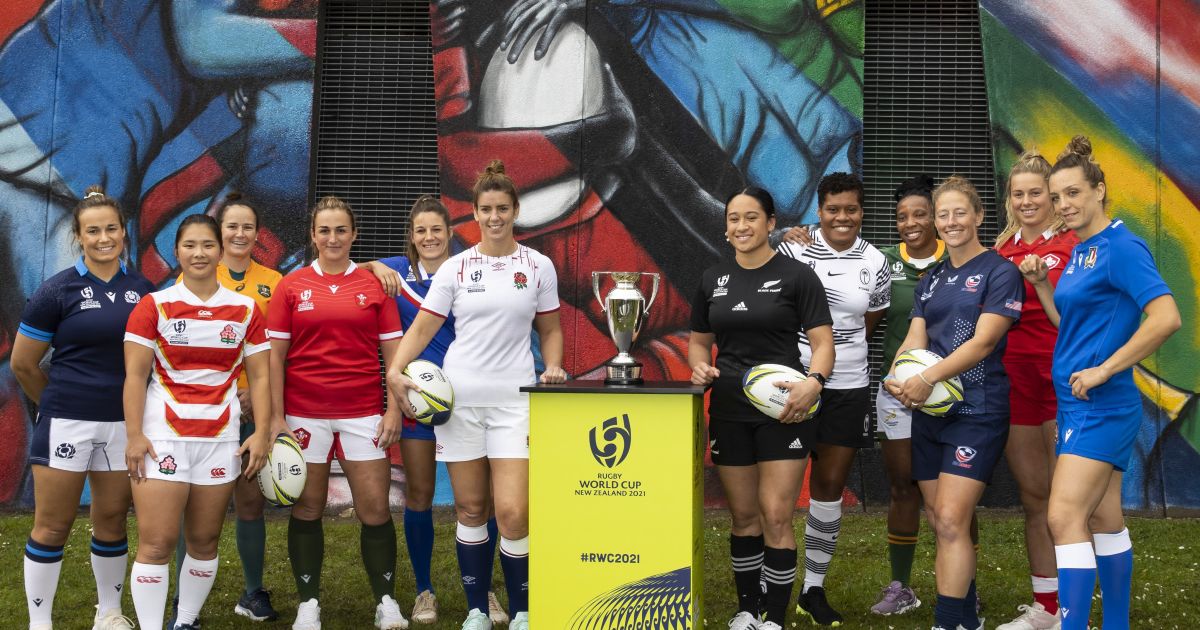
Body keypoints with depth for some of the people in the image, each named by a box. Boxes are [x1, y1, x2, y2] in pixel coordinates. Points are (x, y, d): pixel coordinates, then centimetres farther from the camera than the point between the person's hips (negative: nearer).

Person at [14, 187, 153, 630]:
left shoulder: (143, 289, 3)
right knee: (52, 526, 3)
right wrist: (59, 404, 10)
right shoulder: (58, 290, -7)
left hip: (123, 423, 3)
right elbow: (23, 364, 0)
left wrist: (125, 400, 11)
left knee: (112, 520, 12)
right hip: (67, 422, -3)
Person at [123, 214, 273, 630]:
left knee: (205, 541, 7)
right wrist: (134, 436, -10)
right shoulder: (154, 306, 1)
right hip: (163, 435, -2)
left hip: (220, 436, 2)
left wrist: (262, 432, -4)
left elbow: (259, 376, 6)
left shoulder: (245, 310, 6)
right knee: (156, 543, -7)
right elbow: (135, 375, -2)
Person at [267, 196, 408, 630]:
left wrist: (394, 408, -1)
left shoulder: (374, 284, 4)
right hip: (305, 412, 0)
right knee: (307, 509, 6)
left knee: (375, 509, 0)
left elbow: (392, 351, 6)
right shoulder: (291, 286, 4)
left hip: (362, 413, 0)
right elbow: (275, 355, 3)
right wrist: (276, 417, -3)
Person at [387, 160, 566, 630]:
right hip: (459, 396, 1)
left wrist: (553, 366, -6)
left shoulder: (538, 266, 4)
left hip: (514, 398, -1)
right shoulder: (455, 268, 3)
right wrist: (396, 368, -16)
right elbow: (423, 327, 0)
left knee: (512, 513, -11)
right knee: (470, 509, 6)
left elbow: (550, 330, 13)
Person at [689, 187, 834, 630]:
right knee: (743, 515, 11)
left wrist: (813, 382, -25)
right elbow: (699, 340, 18)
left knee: (776, 516, -7)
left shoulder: (796, 276, -3)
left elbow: (823, 343, -6)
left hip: (783, 410, -4)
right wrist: (700, 365, -4)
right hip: (729, 411, 4)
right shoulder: (713, 279, 9)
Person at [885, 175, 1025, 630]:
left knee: (950, 521, -15)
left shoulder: (999, 272, -4)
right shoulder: (930, 280, 15)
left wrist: (928, 379, -26)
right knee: (943, 525, 9)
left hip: (976, 412, -7)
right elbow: (914, 340, 6)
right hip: (928, 412, 7)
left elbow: (983, 341, -15)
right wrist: (897, 378, -16)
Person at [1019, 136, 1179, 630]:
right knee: (1103, 517, 15)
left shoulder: (1121, 247, -14)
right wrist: (1041, 283, 7)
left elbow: (1166, 317, -24)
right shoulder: (1080, 250, 13)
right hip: (1079, 404, 9)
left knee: (1065, 518, -14)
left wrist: (1103, 371, -22)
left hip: (1101, 405, -9)